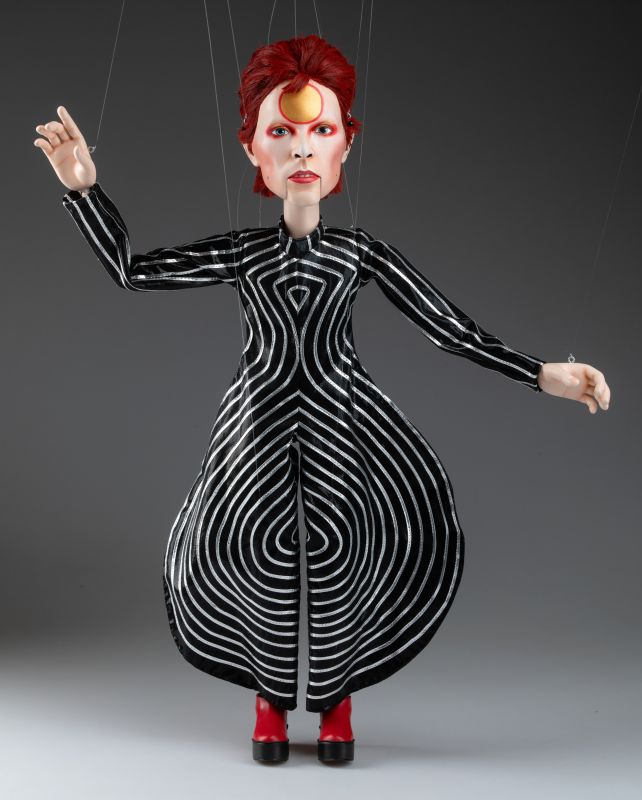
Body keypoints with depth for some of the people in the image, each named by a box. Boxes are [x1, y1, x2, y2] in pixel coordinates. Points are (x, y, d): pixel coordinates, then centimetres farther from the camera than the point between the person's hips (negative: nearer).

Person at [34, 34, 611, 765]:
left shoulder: (362, 251, 0)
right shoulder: (240, 252, 1)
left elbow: (449, 328, -1)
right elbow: (131, 270, 0)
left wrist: (542, 374, -6)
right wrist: (84, 189, -10)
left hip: (339, 416, 0)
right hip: (261, 418, 1)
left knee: (337, 547, -14)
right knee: (255, 544, -14)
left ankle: (335, 692, 13)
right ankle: (271, 691, 13)